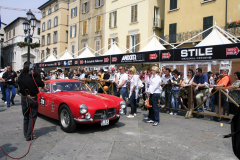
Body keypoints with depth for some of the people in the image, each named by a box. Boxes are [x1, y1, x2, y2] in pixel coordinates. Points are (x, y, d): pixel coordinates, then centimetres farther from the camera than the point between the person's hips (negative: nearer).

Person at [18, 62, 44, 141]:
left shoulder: (21, 77, -6)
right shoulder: (35, 76, -18)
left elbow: (19, 85, 7)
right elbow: (42, 84, -8)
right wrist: (37, 77, 5)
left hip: (24, 98, 5)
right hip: (32, 99, -4)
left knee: (25, 116, 20)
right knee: (32, 117, 6)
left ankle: (25, 134, 32)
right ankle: (29, 136, 8)